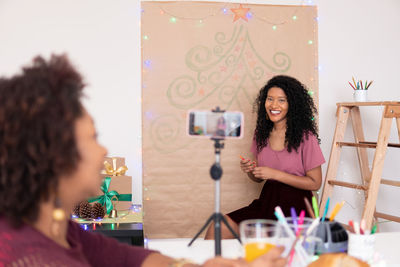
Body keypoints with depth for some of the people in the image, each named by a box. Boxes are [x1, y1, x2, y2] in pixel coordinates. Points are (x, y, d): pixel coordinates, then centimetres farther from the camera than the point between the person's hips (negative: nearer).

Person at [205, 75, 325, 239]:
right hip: (267, 200, 5)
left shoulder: (305, 137, -7)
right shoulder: (261, 133, 9)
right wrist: (249, 171, -6)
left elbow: (315, 183, -7)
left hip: (295, 206, -5)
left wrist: (275, 174, -14)